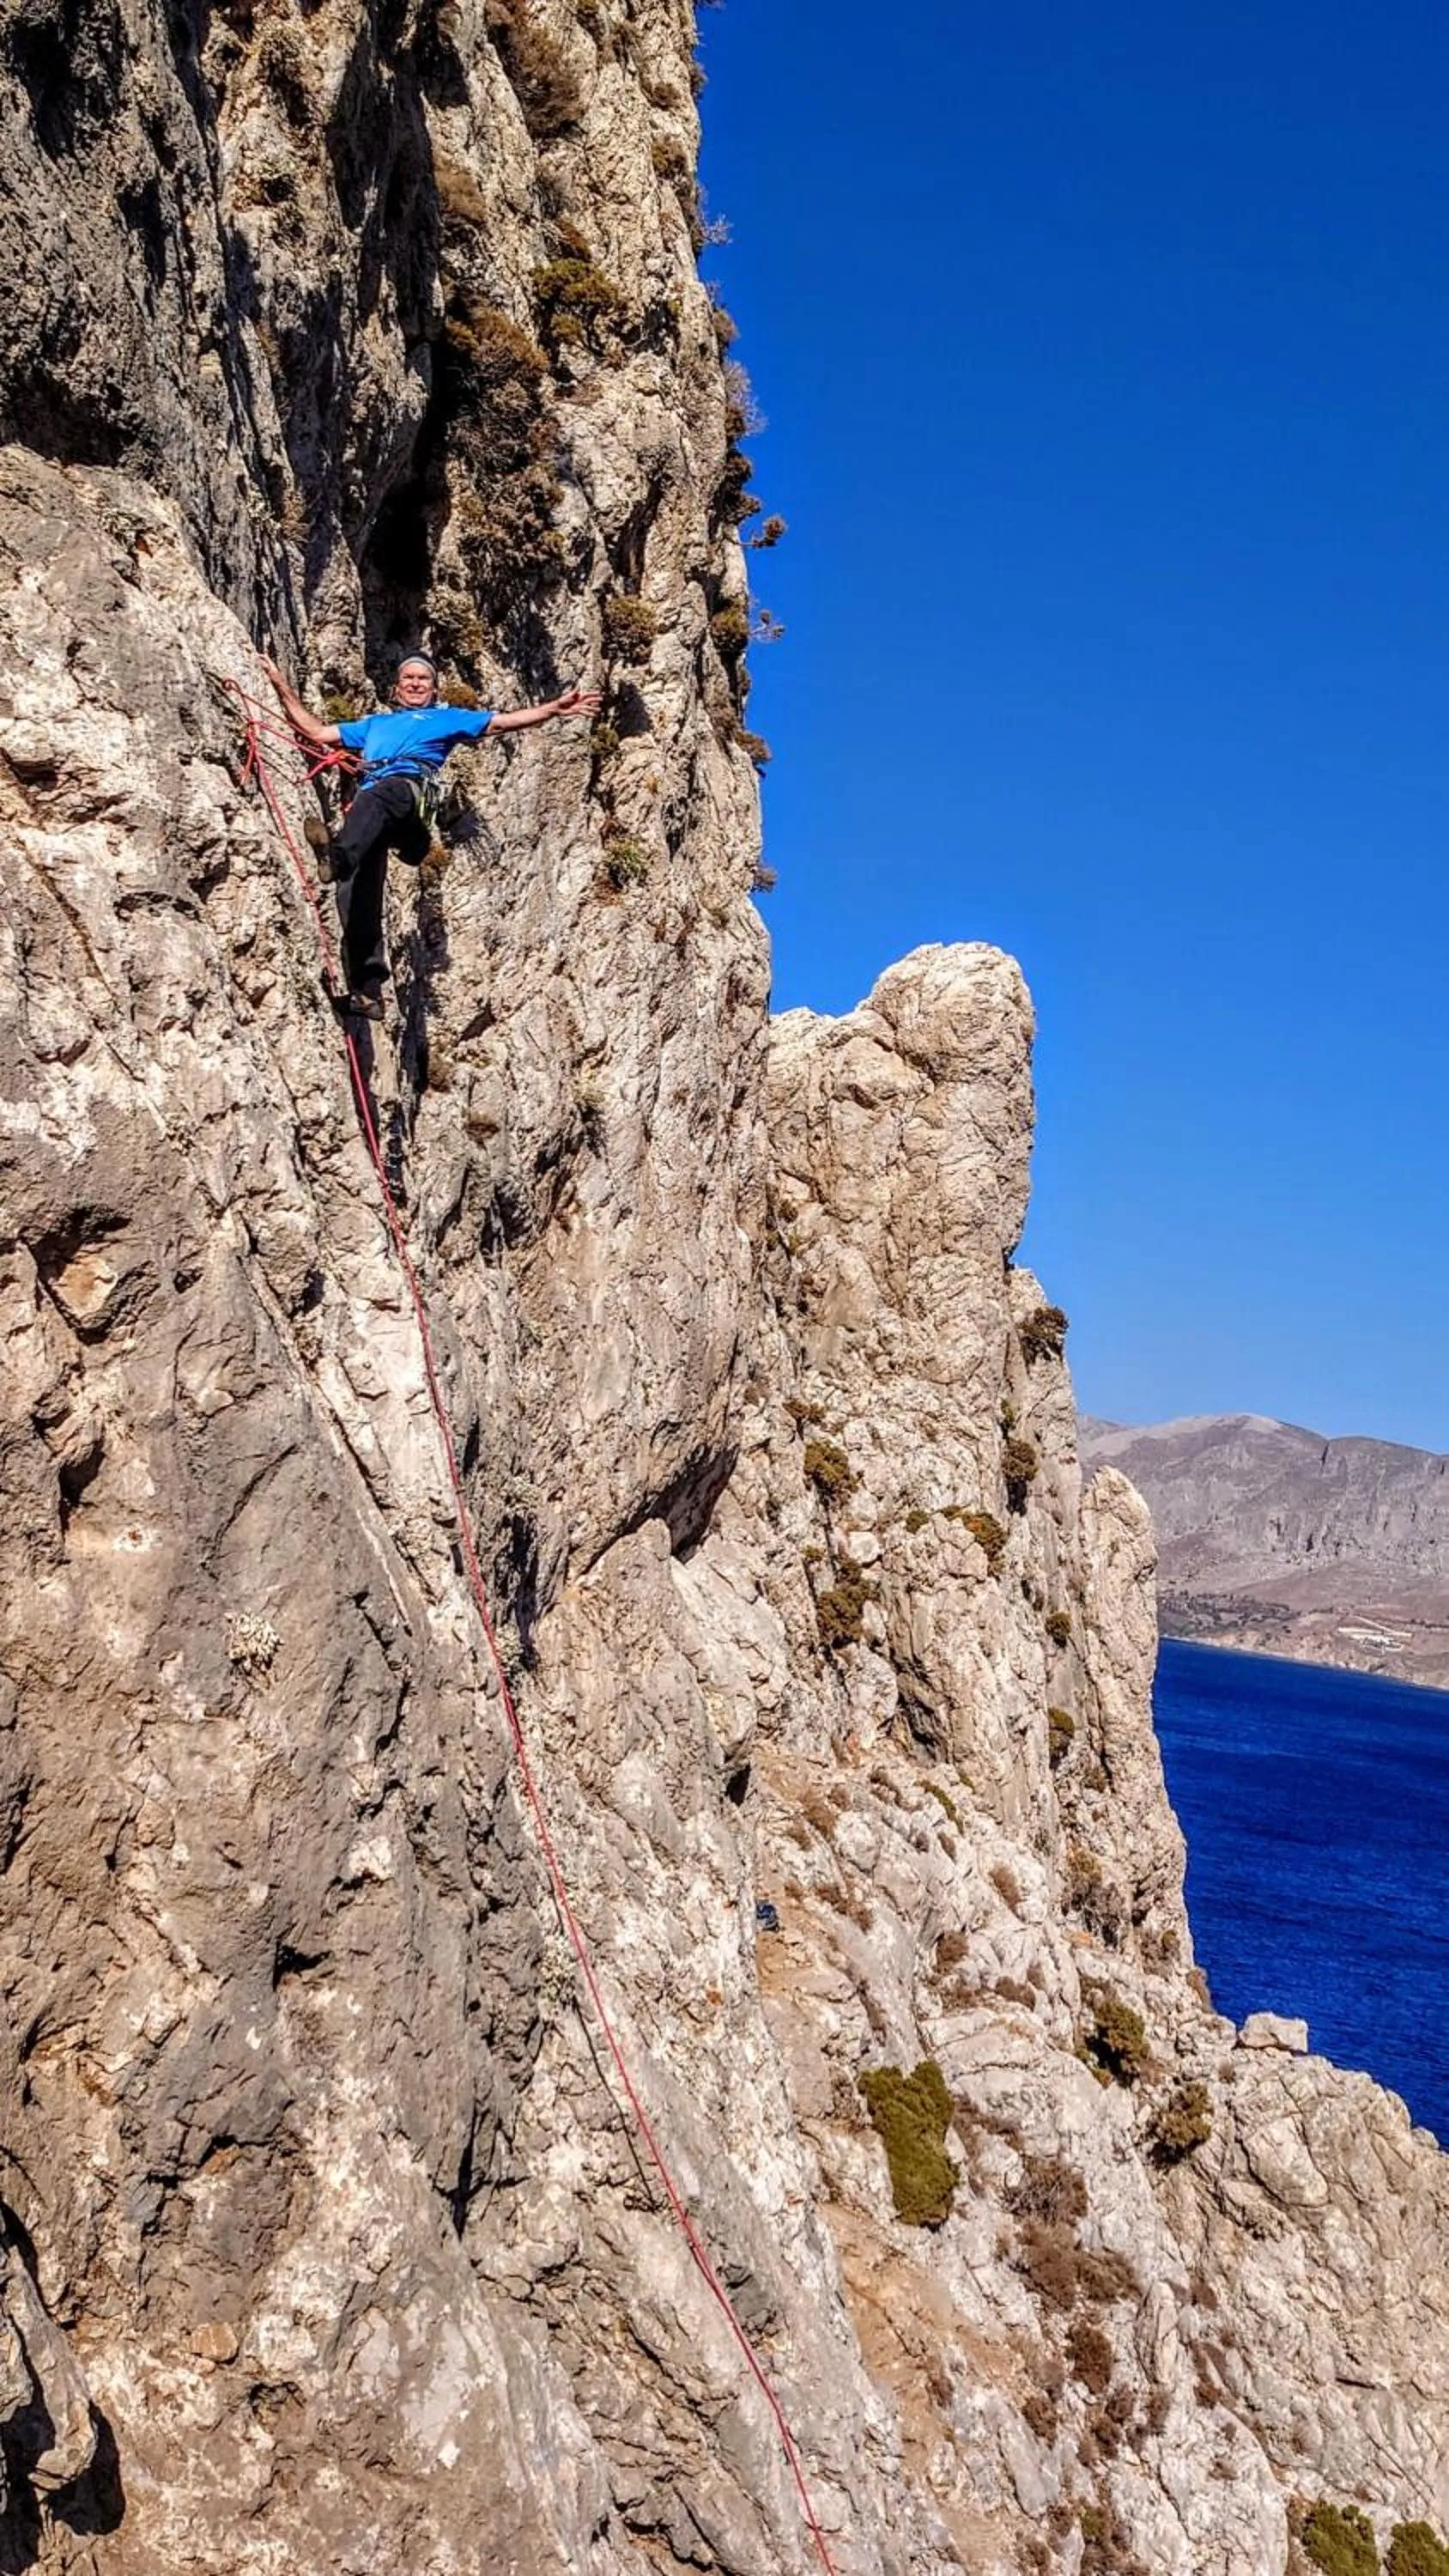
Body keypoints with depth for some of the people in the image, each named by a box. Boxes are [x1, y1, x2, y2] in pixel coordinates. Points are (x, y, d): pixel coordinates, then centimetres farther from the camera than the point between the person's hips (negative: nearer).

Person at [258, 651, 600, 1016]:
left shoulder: (447, 718, 33)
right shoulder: (374, 724, 44)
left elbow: (504, 722, 24)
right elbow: (317, 732, 45)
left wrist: (555, 708, 12)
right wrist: (282, 685, 44)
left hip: (409, 788, -3)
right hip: (368, 802, 3)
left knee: (373, 799, -41)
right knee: (357, 890, -17)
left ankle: (339, 855, -68)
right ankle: (367, 990, -25)